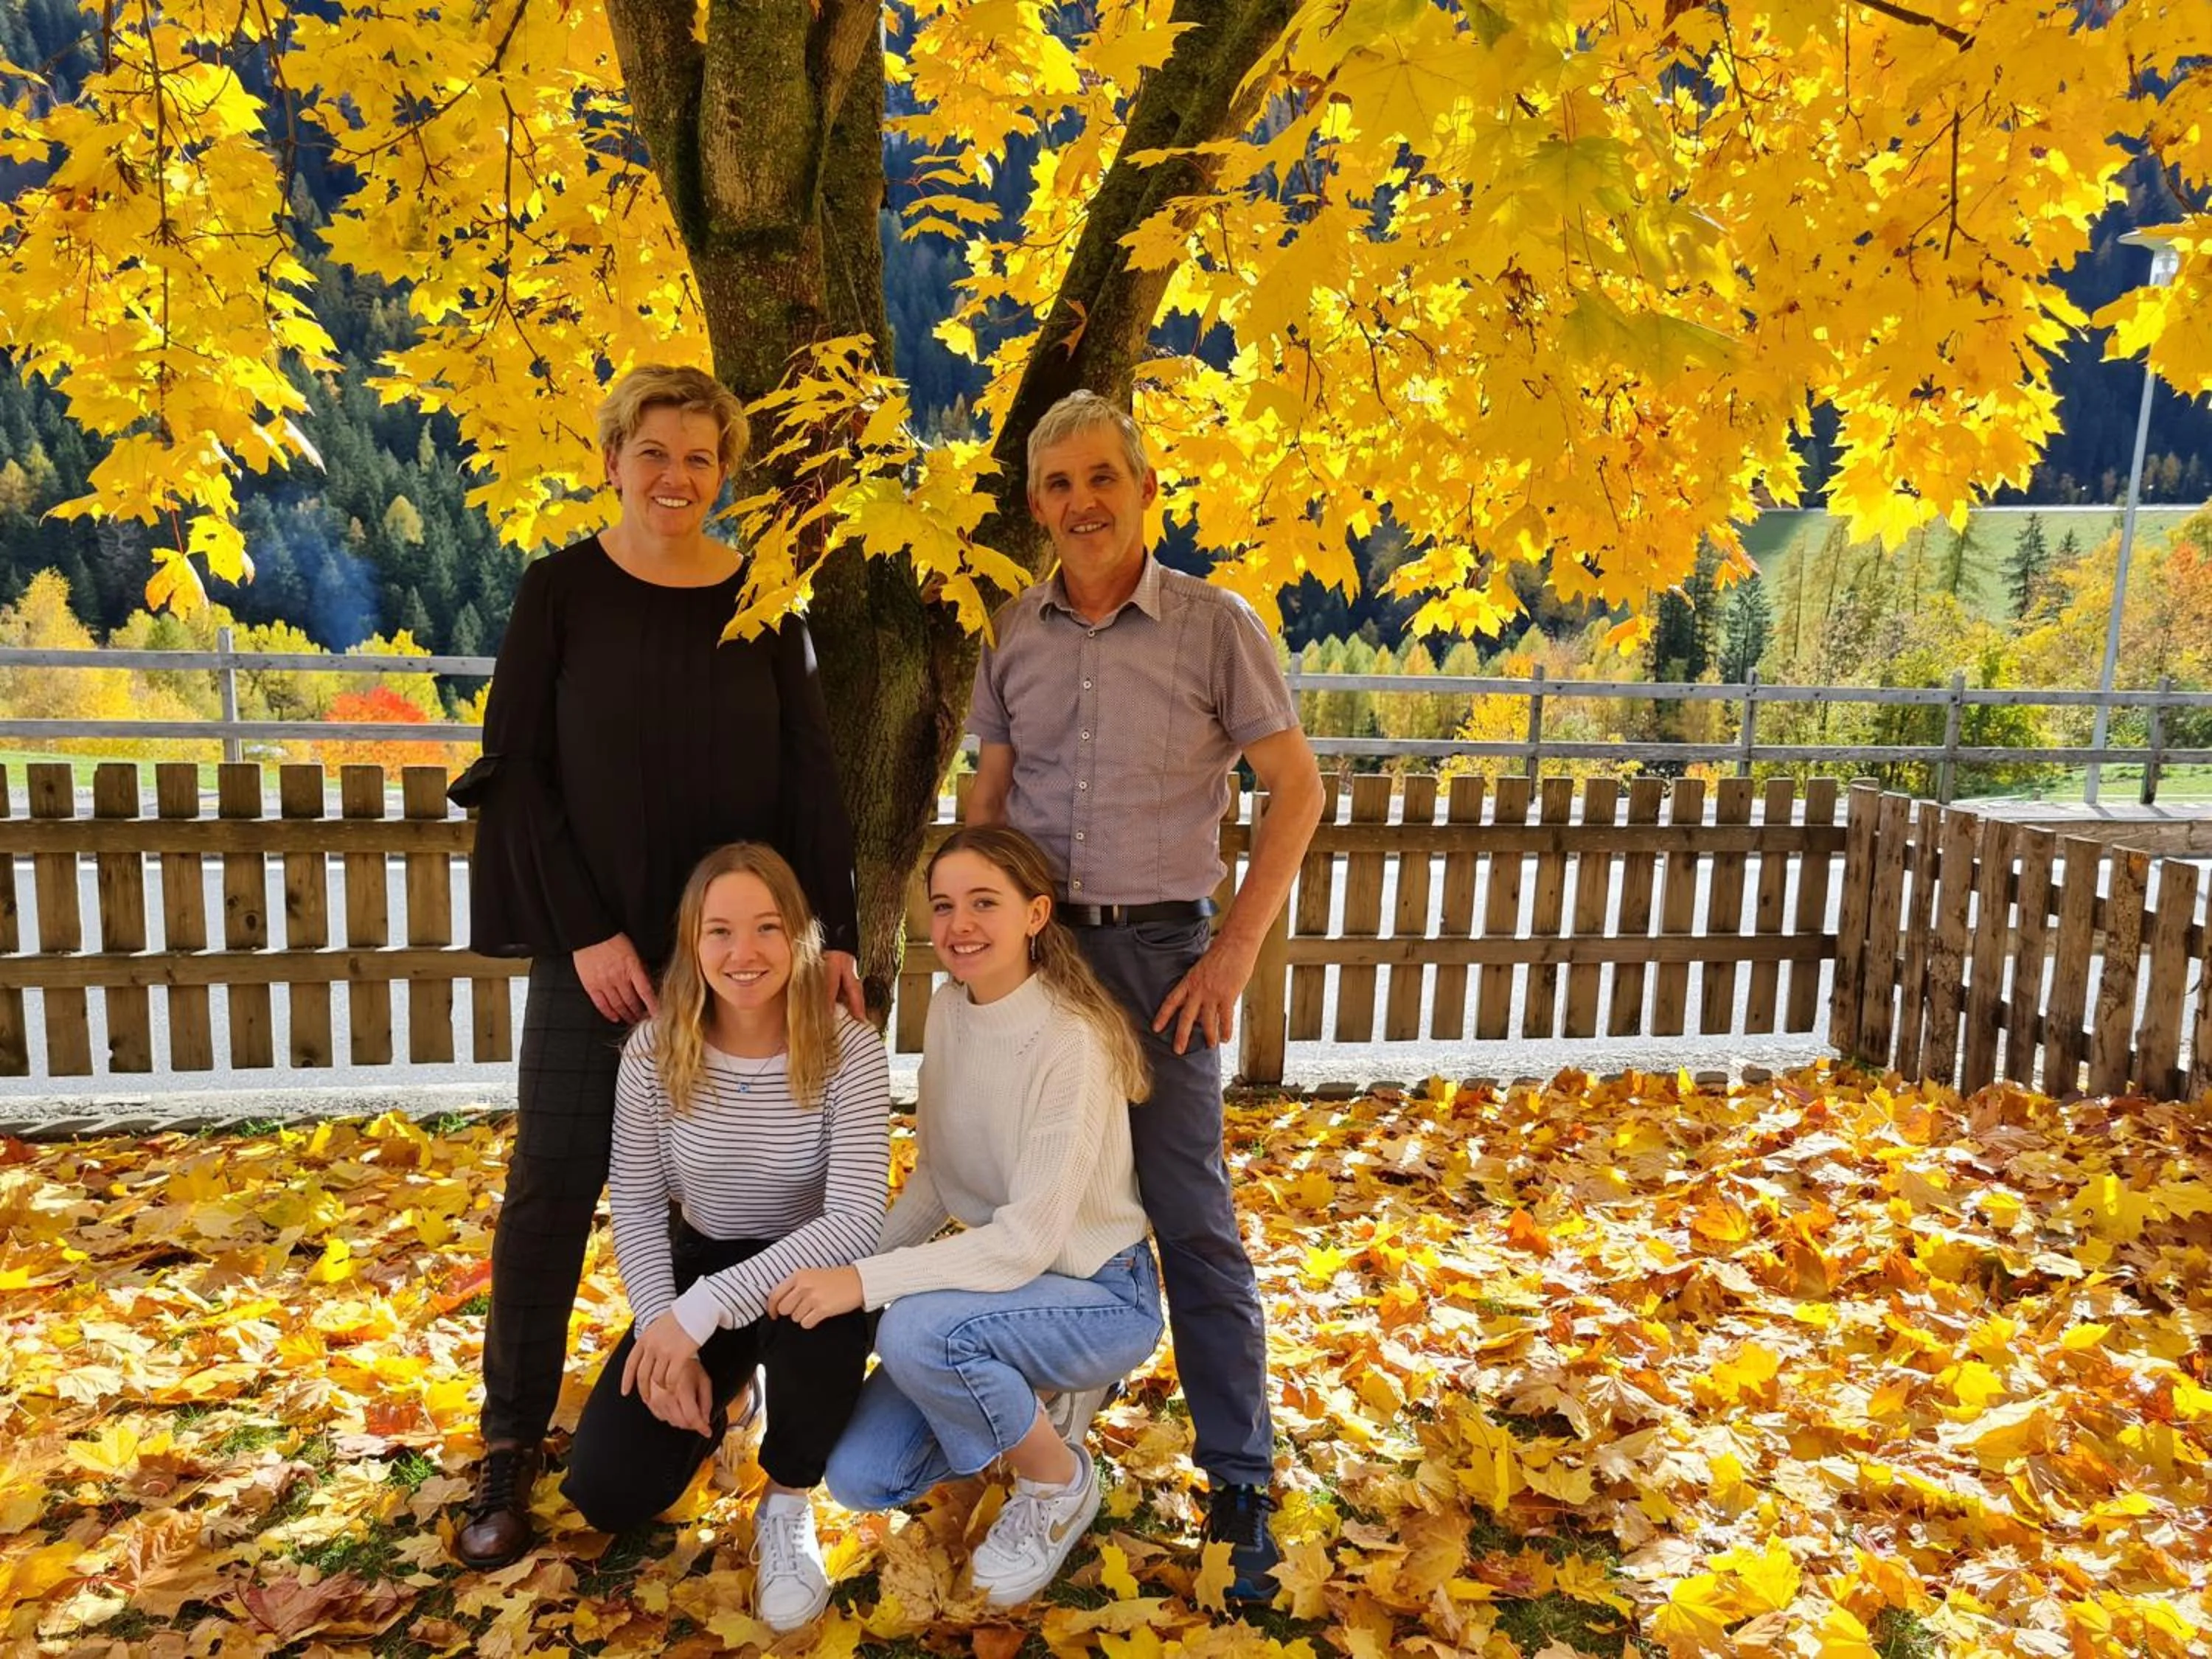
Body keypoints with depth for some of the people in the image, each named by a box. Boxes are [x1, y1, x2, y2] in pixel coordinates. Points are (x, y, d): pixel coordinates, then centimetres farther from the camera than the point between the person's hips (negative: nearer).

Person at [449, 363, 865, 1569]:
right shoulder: (561, 589, -3)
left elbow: (808, 776, 1)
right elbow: (514, 772, -5)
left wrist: (835, 930, -7)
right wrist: (584, 931, -13)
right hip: (595, 938, -2)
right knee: (554, 1186, 2)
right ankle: (512, 1442, 16)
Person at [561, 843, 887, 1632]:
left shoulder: (849, 1049, -23)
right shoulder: (654, 1050, -14)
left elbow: (856, 1222, -30)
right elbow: (637, 1210, -5)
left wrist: (703, 1310, -35)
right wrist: (668, 1338, -17)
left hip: (809, 1270, -3)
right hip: (698, 1265, 3)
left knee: (814, 1314, -39)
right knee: (604, 1491, -8)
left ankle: (787, 1505, -7)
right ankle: (710, 1404, 27)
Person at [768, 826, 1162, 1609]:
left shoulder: (1070, 1042, -26)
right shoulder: (948, 1010, -4)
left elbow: (1029, 1240, -29)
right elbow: (933, 1181, 4)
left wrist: (866, 1280, -32)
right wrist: (856, 1266, -10)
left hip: (1100, 1295, -6)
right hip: (997, 1273, 7)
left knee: (917, 1329, -33)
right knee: (861, 1478, -5)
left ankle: (1060, 1484, -5)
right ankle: (1031, 1408, 20)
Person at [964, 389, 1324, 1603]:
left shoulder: (1215, 625, -6)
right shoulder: (1012, 633, 5)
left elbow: (1297, 789, -5)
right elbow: (988, 795, 12)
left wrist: (1236, 950, -9)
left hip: (1156, 948, -3)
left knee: (1191, 1218, -1)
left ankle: (1240, 1485, 13)